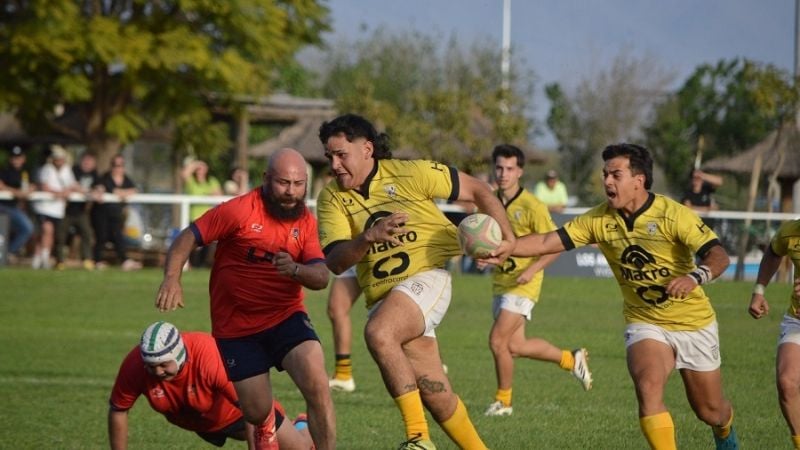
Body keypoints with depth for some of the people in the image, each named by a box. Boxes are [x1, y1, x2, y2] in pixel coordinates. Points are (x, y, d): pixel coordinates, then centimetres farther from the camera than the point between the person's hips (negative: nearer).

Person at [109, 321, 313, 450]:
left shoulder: (212, 359, -44)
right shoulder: (134, 367, -31)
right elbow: (117, 411, -15)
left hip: (233, 411, -4)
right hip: (193, 421, 4)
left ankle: (303, 429, 38)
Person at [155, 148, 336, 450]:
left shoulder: (305, 221, -1)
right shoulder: (239, 210, -12)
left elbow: (321, 278, -9)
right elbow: (187, 239, -8)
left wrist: (295, 269, -31)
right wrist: (172, 278, -26)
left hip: (286, 318, 2)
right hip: (237, 327, -2)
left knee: (318, 387, -23)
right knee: (257, 414, 3)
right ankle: (269, 425, 43)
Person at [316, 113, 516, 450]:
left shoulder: (409, 174, -6)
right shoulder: (331, 198, 1)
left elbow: (477, 190, 2)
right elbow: (335, 263, -10)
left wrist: (507, 238, -8)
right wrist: (369, 237, -28)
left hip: (426, 278, -5)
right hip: (383, 300, 5)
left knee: (378, 333, -33)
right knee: (436, 396, 1)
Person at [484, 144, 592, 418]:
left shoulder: (531, 207, -14)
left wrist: (532, 269, -23)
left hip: (523, 283, -7)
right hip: (500, 281, 7)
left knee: (497, 340, -13)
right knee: (514, 346, 9)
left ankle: (503, 401, 5)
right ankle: (571, 359, 31)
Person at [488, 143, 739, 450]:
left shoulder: (672, 215, -22)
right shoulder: (599, 219, -9)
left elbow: (719, 256, -29)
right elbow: (547, 242, -11)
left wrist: (696, 277, -50)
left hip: (693, 324, -2)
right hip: (644, 323, 2)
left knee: (710, 411, 12)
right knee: (648, 388, -28)